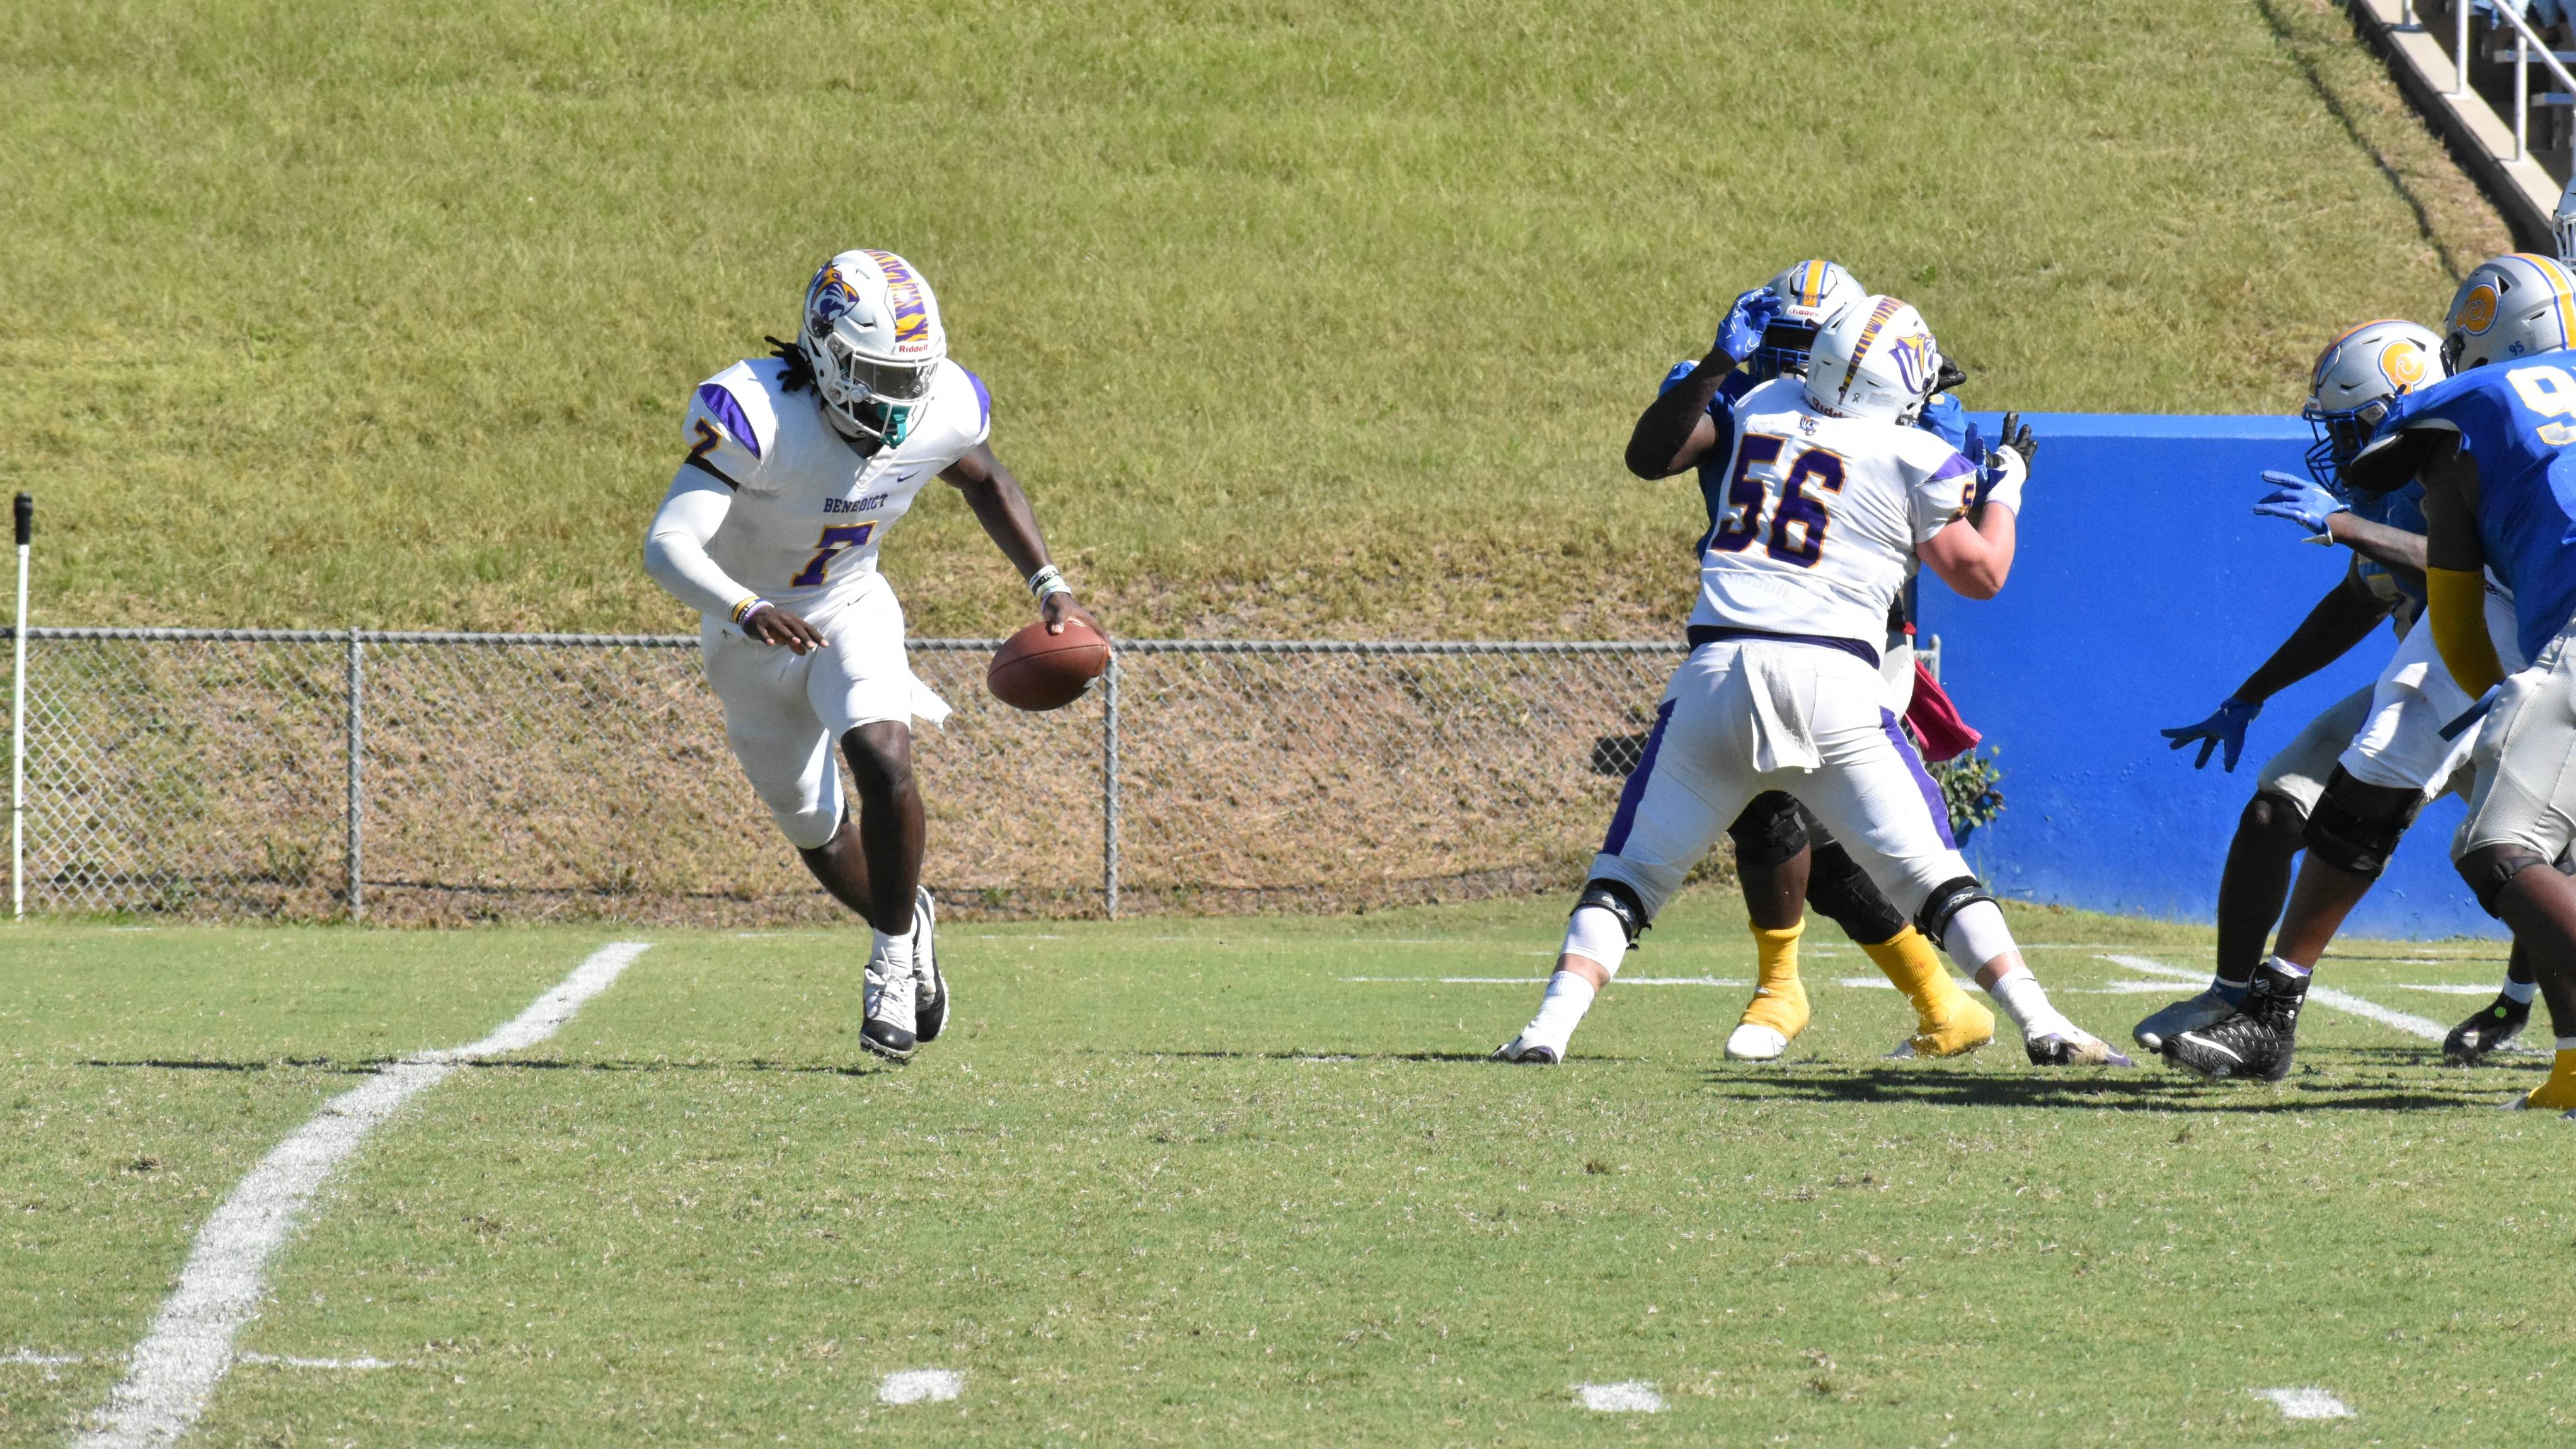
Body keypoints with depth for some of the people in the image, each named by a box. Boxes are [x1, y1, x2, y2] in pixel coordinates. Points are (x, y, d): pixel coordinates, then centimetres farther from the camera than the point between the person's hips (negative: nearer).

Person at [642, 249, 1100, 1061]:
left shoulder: (943, 411, -19)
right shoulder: (759, 416, -35)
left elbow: (985, 482, 7)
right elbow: (667, 546, -45)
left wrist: (1049, 584, -2)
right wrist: (747, 610, -63)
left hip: (853, 613, 2)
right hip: (753, 635, -2)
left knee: (883, 760, -27)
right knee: (820, 841, 10)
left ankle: (895, 956, -8)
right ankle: (907, 917, 43)